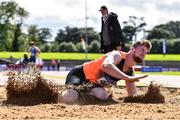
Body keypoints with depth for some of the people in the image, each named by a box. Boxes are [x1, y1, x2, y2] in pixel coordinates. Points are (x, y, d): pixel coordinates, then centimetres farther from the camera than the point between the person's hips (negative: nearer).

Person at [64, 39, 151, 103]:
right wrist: (128, 78, -53)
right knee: (69, 97, -36)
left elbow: (132, 96, 8)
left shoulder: (131, 71, 1)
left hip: (93, 84, 9)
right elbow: (106, 66, -50)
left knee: (103, 96, -23)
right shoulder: (117, 55, -25)